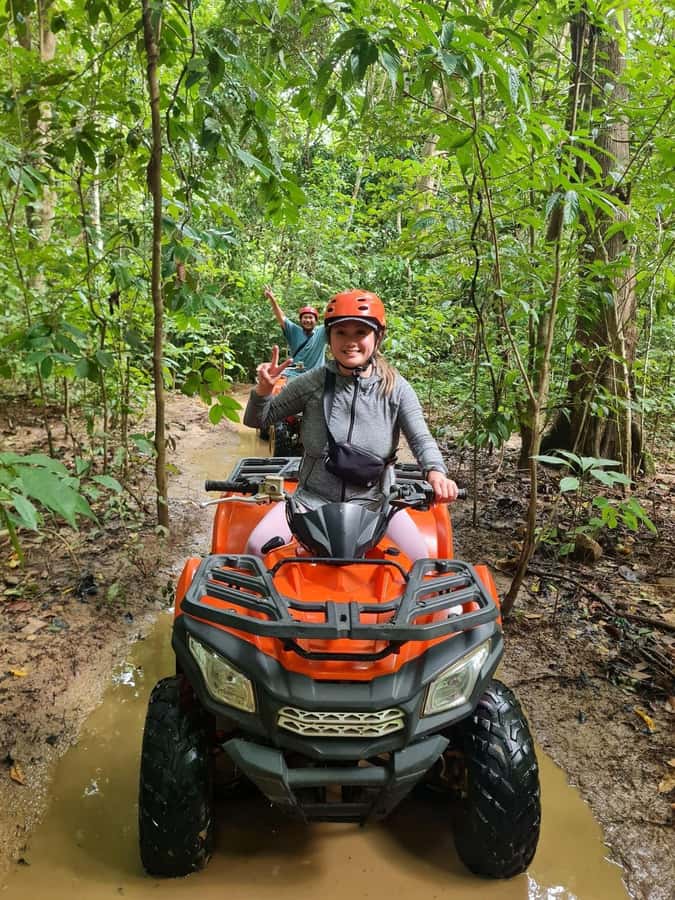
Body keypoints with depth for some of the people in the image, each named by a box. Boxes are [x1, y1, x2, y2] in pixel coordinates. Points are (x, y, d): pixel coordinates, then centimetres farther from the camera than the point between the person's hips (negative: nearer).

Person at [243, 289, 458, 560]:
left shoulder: (396, 388, -4)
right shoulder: (312, 383, -4)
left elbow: (420, 439, -9)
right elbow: (256, 420, 4)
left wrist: (436, 472, -31)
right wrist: (263, 390, -18)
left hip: (375, 502, 0)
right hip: (313, 498, 1)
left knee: (418, 560, -18)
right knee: (258, 547, -17)